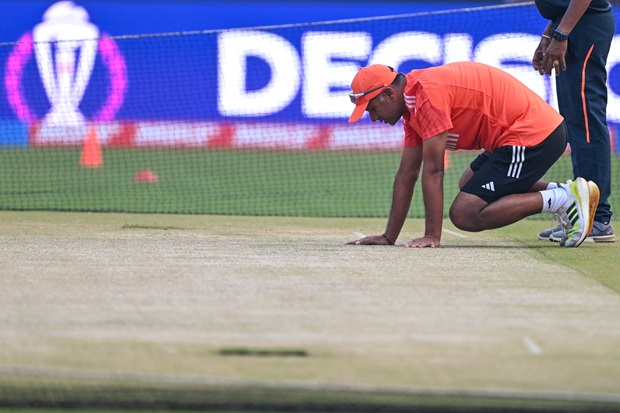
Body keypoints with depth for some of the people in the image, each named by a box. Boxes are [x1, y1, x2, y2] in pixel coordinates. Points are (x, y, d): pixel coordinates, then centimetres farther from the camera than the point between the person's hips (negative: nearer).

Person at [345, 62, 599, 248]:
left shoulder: (426, 92, -16)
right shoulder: (411, 103, 15)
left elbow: (433, 170, -19)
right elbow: (407, 175, 19)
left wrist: (432, 236, -18)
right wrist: (388, 238, 18)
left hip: (532, 136, -11)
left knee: (464, 215, -14)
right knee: (468, 184, 31)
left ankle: (562, 200, -12)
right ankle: (561, 194, 16)